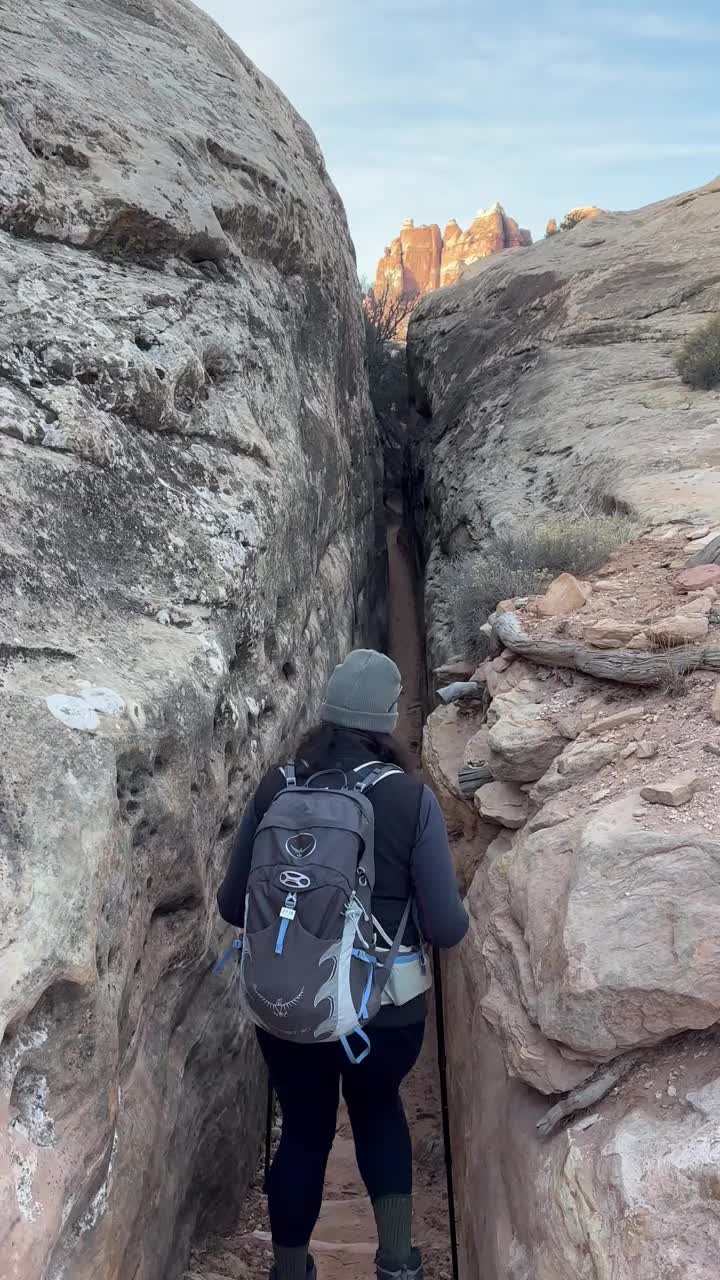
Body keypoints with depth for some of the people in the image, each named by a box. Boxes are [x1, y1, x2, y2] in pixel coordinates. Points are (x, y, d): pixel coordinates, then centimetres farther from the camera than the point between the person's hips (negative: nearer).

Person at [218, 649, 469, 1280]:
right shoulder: (412, 798, -16)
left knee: (305, 1129, 27)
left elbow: (234, 905, -2)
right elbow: (447, 928, -16)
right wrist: (454, 908, 7)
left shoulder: (276, 789, -9)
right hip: (387, 1011, -1)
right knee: (377, 1105, 32)